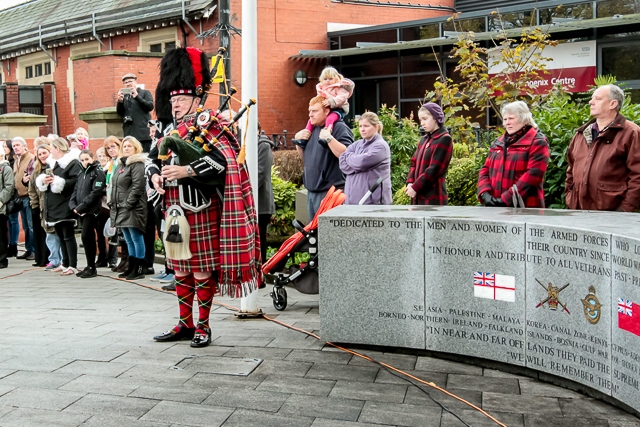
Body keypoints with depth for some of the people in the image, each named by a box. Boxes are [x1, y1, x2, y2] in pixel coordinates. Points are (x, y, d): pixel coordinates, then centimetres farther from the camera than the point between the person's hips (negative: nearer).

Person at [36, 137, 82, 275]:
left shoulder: (73, 163, -10)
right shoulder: (52, 163, 17)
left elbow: (76, 181, -24)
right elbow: (39, 180, 20)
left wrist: (57, 182, -22)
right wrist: (43, 180, -3)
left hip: (65, 207, -9)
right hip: (53, 206, 9)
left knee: (68, 236, -4)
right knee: (60, 236, 14)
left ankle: (73, 266, 1)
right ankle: (65, 263, 23)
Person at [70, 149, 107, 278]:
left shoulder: (97, 172, -6)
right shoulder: (81, 174, 18)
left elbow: (96, 193, -16)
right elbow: (75, 191, 16)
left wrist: (81, 207, -17)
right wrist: (73, 206, -2)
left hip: (92, 210, -7)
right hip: (82, 212, 8)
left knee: (87, 237, -10)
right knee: (88, 239, 11)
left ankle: (92, 267, -2)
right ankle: (90, 266, 17)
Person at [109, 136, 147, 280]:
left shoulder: (138, 164, -9)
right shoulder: (120, 164, 19)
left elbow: (137, 186, -18)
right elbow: (115, 186, 23)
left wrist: (128, 203, -20)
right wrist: (112, 202, 14)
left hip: (133, 208, -9)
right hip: (121, 209, 9)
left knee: (136, 239, -4)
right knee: (129, 240, 14)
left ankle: (139, 269, 1)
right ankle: (131, 268, 22)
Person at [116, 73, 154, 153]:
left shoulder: (145, 93, 7)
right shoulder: (124, 96, 18)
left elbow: (150, 106, -8)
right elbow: (120, 112, 12)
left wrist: (137, 96, -15)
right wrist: (120, 101, -6)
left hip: (143, 132, -4)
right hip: (129, 133, 4)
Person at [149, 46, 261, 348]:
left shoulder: (209, 126, -8)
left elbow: (223, 159, -23)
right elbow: (153, 158, 17)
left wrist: (186, 170, -28)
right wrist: (155, 174, -5)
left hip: (202, 212, -7)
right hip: (175, 210, 8)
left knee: (203, 269, 1)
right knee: (180, 269, 14)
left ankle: (203, 327, 14)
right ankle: (185, 324, 27)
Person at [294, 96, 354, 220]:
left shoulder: (339, 128, -8)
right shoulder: (313, 129, 17)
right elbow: (305, 157, 26)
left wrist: (329, 138, -26)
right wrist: (298, 140, 11)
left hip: (330, 191, -9)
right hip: (312, 190, 9)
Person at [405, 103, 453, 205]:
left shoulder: (444, 139, -9)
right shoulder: (424, 139, 17)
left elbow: (434, 169, -16)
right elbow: (414, 163, 14)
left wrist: (415, 187, -14)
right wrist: (410, 182, -3)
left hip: (434, 197, -8)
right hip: (419, 196, 8)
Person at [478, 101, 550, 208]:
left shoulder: (537, 142, -4)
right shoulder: (498, 143, 17)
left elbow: (533, 174, -15)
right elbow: (486, 169, 14)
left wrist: (506, 199, -20)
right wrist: (485, 194, -6)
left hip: (525, 208, -6)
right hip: (496, 207, 6)